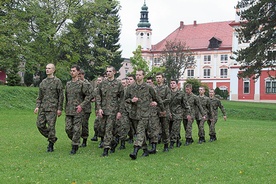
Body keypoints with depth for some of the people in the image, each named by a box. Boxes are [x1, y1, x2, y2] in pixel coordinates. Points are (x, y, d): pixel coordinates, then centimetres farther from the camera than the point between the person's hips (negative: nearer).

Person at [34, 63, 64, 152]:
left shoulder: (57, 81, -4)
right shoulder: (43, 82, 14)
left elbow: (61, 96, -5)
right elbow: (40, 96, 17)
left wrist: (60, 109, -9)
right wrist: (37, 106, 6)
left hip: (52, 107, -6)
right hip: (43, 107, 6)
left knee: (51, 126, -4)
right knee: (40, 125, 3)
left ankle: (51, 145, 8)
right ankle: (53, 138, 22)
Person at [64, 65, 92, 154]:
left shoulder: (82, 84, -5)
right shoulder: (68, 84, 12)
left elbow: (89, 96, -5)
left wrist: (81, 105, -12)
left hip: (78, 111, -5)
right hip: (69, 111, 5)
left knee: (76, 129, -3)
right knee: (68, 128, 2)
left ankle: (74, 147, 6)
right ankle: (75, 141, 25)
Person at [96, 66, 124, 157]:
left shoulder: (118, 84, 0)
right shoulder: (102, 83, 8)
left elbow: (121, 99, 1)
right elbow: (98, 96, 7)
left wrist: (119, 111, -5)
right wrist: (99, 108, -5)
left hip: (113, 110, -4)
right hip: (103, 110, 4)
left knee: (109, 129, -8)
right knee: (102, 128, 9)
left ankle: (106, 149, -4)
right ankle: (114, 141, 32)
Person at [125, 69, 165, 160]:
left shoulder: (148, 88, -1)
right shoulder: (131, 88, 6)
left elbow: (157, 99, 9)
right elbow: (126, 99, 15)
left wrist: (163, 110, 17)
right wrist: (131, 100, -8)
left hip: (144, 113, -4)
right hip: (135, 113, 4)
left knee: (140, 131, -15)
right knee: (141, 132, 12)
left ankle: (135, 151, -25)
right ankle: (145, 150, 22)